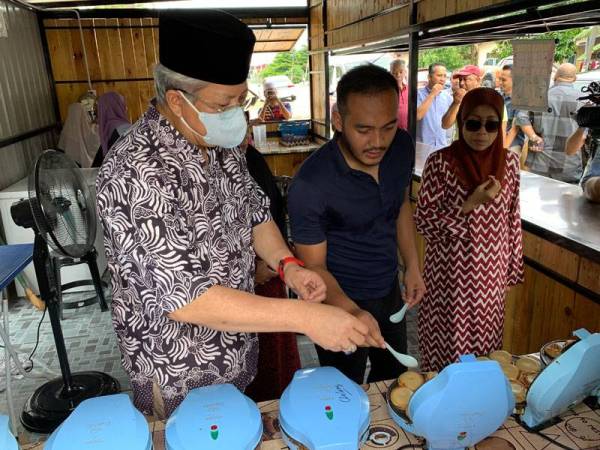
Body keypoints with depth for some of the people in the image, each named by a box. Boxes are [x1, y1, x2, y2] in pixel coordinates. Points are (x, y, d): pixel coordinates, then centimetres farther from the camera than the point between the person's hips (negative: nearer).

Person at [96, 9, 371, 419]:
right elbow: (184, 297, -34)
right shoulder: (136, 172, -30)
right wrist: (306, 317, -35)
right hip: (178, 375, -6)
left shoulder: (222, 146, -5)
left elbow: (255, 212, 8)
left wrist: (287, 265, -11)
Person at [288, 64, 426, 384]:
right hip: (342, 302, -5)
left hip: (390, 291, 6)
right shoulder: (310, 184, -31)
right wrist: (351, 311, -37)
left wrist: (412, 267, 2)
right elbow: (314, 266, -21)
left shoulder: (402, 147, -12)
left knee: (395, 380, 28)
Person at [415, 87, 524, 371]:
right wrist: (471, 204, -23)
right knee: (446, 342, 10)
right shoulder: (440, 163, -15)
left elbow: (512, 220, 6)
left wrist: (512, 267, 9)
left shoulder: (509, 162, -2)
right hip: (450, 273, -3)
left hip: (491, 272, 4)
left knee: (484, 337, 18)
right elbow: (423, 222, -14)